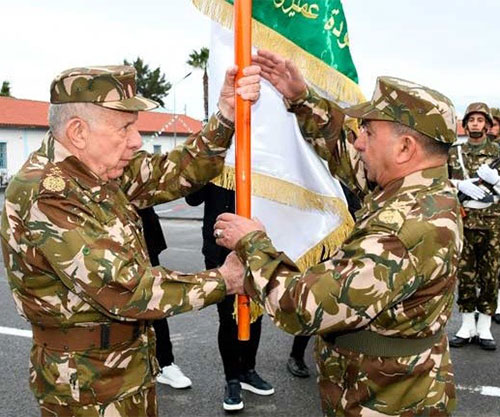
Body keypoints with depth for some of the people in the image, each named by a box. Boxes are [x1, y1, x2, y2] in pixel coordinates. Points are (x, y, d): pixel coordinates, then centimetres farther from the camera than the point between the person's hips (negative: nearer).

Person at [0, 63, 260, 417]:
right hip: (91, 385, -8)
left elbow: (175, 174, -3)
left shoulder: (98, 167, -1)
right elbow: (125, 289, -29)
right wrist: (222, 281, -18)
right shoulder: (45, 196, -27)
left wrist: (227, 114, -17)